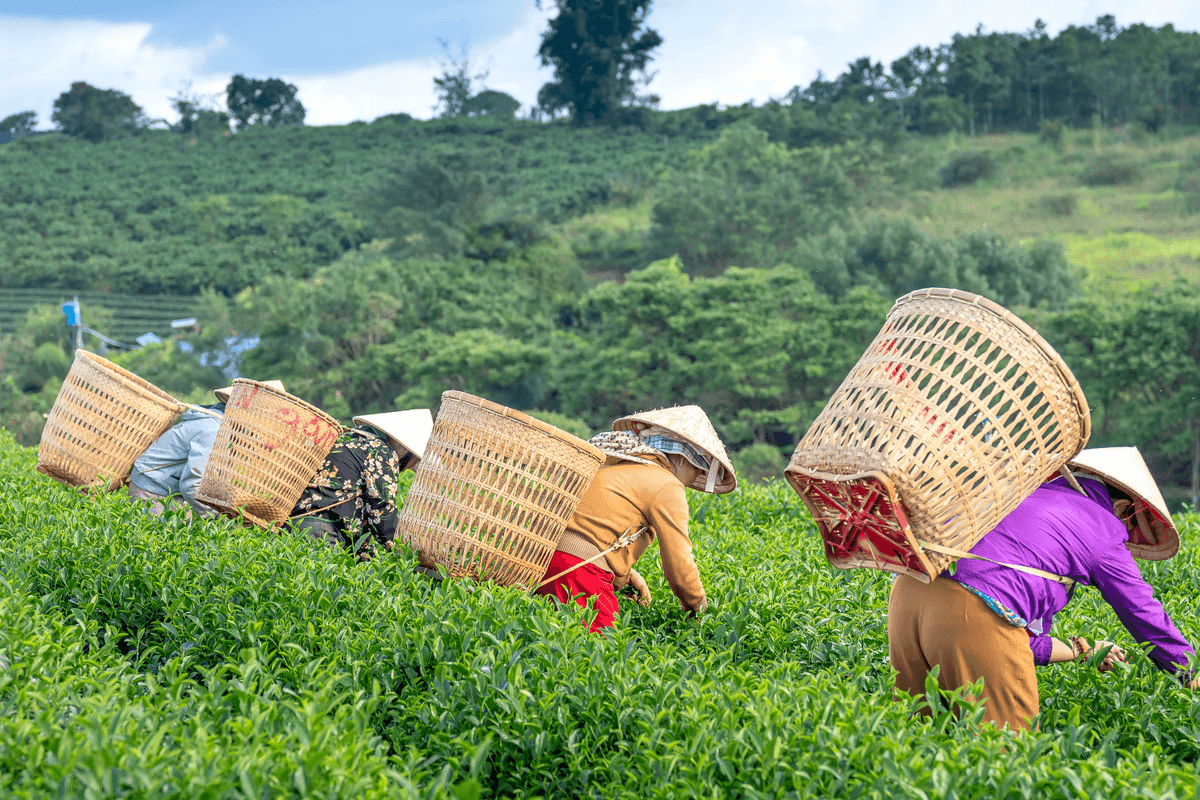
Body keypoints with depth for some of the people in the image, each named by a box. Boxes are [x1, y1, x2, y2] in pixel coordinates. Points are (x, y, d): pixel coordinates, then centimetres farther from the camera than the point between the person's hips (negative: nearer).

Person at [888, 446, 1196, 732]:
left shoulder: (1031, 496, 33)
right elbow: (1145, 615, 22)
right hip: (973, 615, -7)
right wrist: (1190, 674, 37)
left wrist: (1077, 651, 46)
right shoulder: (1103, 530, 12)